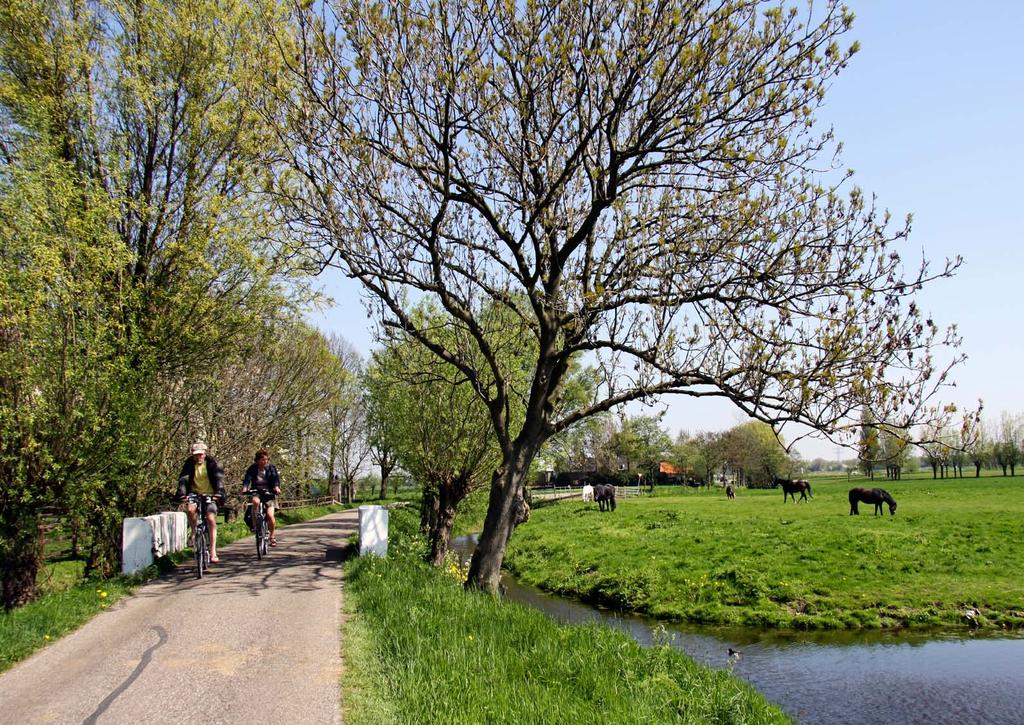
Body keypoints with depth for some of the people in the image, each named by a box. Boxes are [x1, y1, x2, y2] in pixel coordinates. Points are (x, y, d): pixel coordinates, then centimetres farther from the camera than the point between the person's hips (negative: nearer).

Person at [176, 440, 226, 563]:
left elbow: (219, 478, -17)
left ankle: (213, 552, -16)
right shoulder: (189, 463, -5)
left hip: (209, 495, -1)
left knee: (211, 519, -17)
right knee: (190, 509, -31)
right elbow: (183, 479, -15)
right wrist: (181, 493, -32)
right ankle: (194, 532, -3)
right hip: (194, 494, 1)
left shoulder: (211, 462, -7)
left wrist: (219, 492, -34)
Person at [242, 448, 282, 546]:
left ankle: (272, 535, 6)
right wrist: (244, 488, -33)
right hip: (256, 492, 0)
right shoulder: (252, 468, -1)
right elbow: (247, 479, -13)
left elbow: (276, 478, -12)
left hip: (268, 493, 0)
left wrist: (277, 487, -33)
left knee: (270, 515, -17)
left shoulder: (271, 468, -1)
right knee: (255, 501, -37)